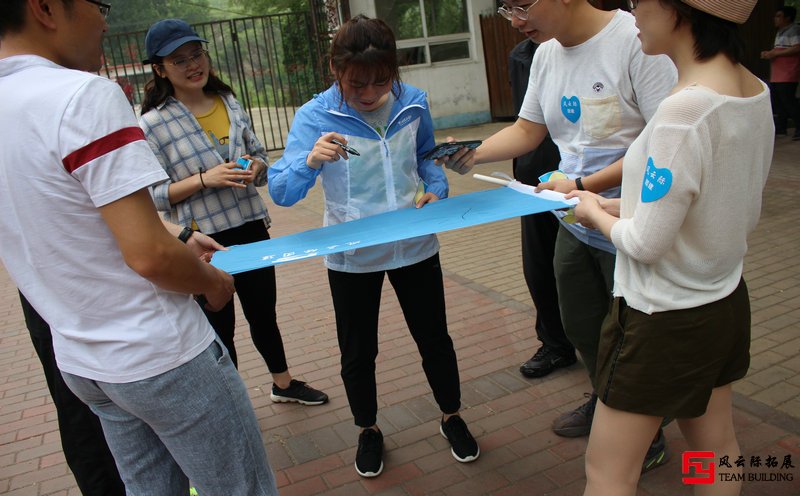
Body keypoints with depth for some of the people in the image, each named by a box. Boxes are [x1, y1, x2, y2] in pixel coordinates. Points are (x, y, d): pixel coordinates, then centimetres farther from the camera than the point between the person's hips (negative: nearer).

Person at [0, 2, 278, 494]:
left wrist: (177, 237, 14)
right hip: (158, 355, -8)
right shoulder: (85, 95, -21)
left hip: (79, 361, 8)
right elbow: (149, 256, -26)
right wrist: (212, 280, -6)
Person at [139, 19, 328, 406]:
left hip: (251, 230, 5)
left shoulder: (229, 104, 3)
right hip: (204, 242, -4)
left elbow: (260, 156, 12)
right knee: (220, 327, 13)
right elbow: (152, 195, -12)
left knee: (264, 313, 21)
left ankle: (283, 384, 44)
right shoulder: (153, 124, -11)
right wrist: (203, 179, -24)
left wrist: (255, 166, -11)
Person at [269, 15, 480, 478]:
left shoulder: (412, 102, -7)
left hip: (414, 245, 2)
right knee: (358, 352, 14)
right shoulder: (315, 116, -16)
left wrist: (437, 189, -9)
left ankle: (452, 418, 42)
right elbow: (281, 192, -20)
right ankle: (368, 431, 40)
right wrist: (311, 162, -39)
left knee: (435, 338, 16)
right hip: (352, 256, -1)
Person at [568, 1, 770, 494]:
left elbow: (646, 244, -23)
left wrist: (597, 213, -4)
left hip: (662, 322, -9)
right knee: (717, 450, 26)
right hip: (726, 303, 9)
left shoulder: (684, 111, -29)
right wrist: (625, 207, 6)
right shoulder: (756, 92, -2)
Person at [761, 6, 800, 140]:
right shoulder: (781, 32, 22)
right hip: (776, 75, 10)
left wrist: (775, 54, -18)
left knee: (788, 101, -12)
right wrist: (769, 53, 11)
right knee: (778, 101, 11)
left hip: (787, 75, -10)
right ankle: (781, 127, 18)